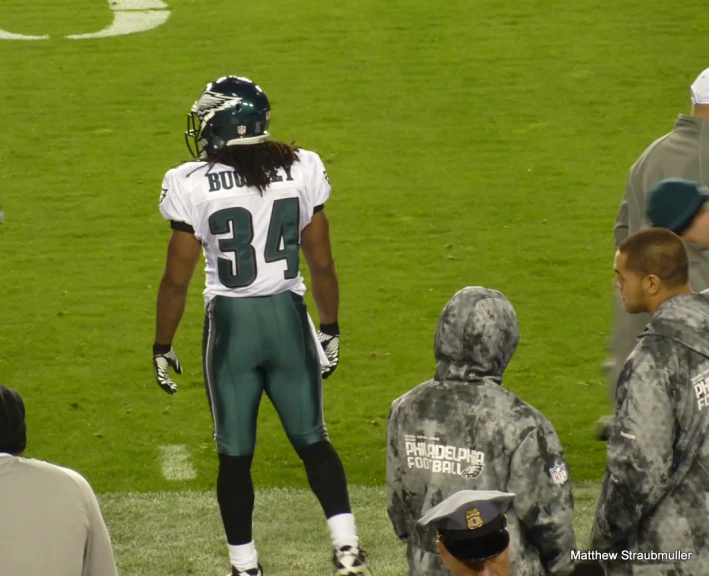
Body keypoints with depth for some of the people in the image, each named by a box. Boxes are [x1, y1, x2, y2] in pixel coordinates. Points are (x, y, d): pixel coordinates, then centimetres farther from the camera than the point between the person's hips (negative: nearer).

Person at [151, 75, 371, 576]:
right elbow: (322, 264, 2)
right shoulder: (301, 170, -4)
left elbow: (177, 279, -8)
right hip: (289, 316, 2)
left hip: (232, 323, -2)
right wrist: (330, 329, 15)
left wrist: (163, 347, 4)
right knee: (312, 440, 15)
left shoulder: (194, 186, -12)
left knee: (235, 454, 11)